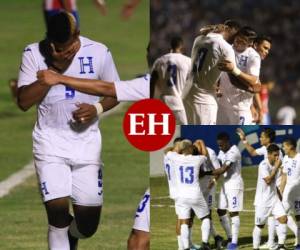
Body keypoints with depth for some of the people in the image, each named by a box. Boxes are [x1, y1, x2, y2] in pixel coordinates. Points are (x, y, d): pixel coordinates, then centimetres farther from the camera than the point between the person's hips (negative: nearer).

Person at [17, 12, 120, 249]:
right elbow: (24, 101, -12)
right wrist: (54, 69, -20)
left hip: (86, 140, 1)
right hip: (51, 140, -1)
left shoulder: (99, 52, -4)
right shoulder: (34, 54, -6)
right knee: (57, 209, -16)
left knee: (88, 224, 3)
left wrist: (97, 108, -13)